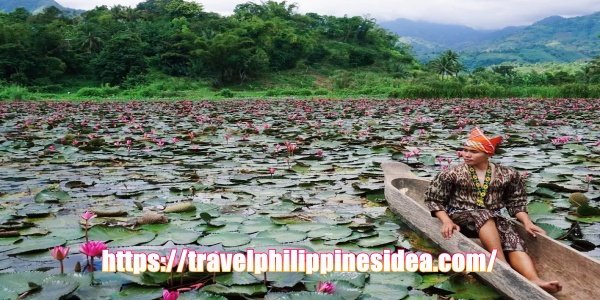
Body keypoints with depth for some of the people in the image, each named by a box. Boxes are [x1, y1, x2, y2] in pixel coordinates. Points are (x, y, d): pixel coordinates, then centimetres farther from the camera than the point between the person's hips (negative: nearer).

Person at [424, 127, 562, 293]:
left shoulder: (507, 175, 6)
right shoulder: (452, 174, -1)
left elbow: (516, 202, 15)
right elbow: (433, 200, 1)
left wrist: (527, 222, -1)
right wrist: (447, 221, -14)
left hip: (493, 220, 3)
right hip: (460, 217, -2)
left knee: (515, 242, -28)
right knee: (484, 215, -36)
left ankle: (534, 280, -49)